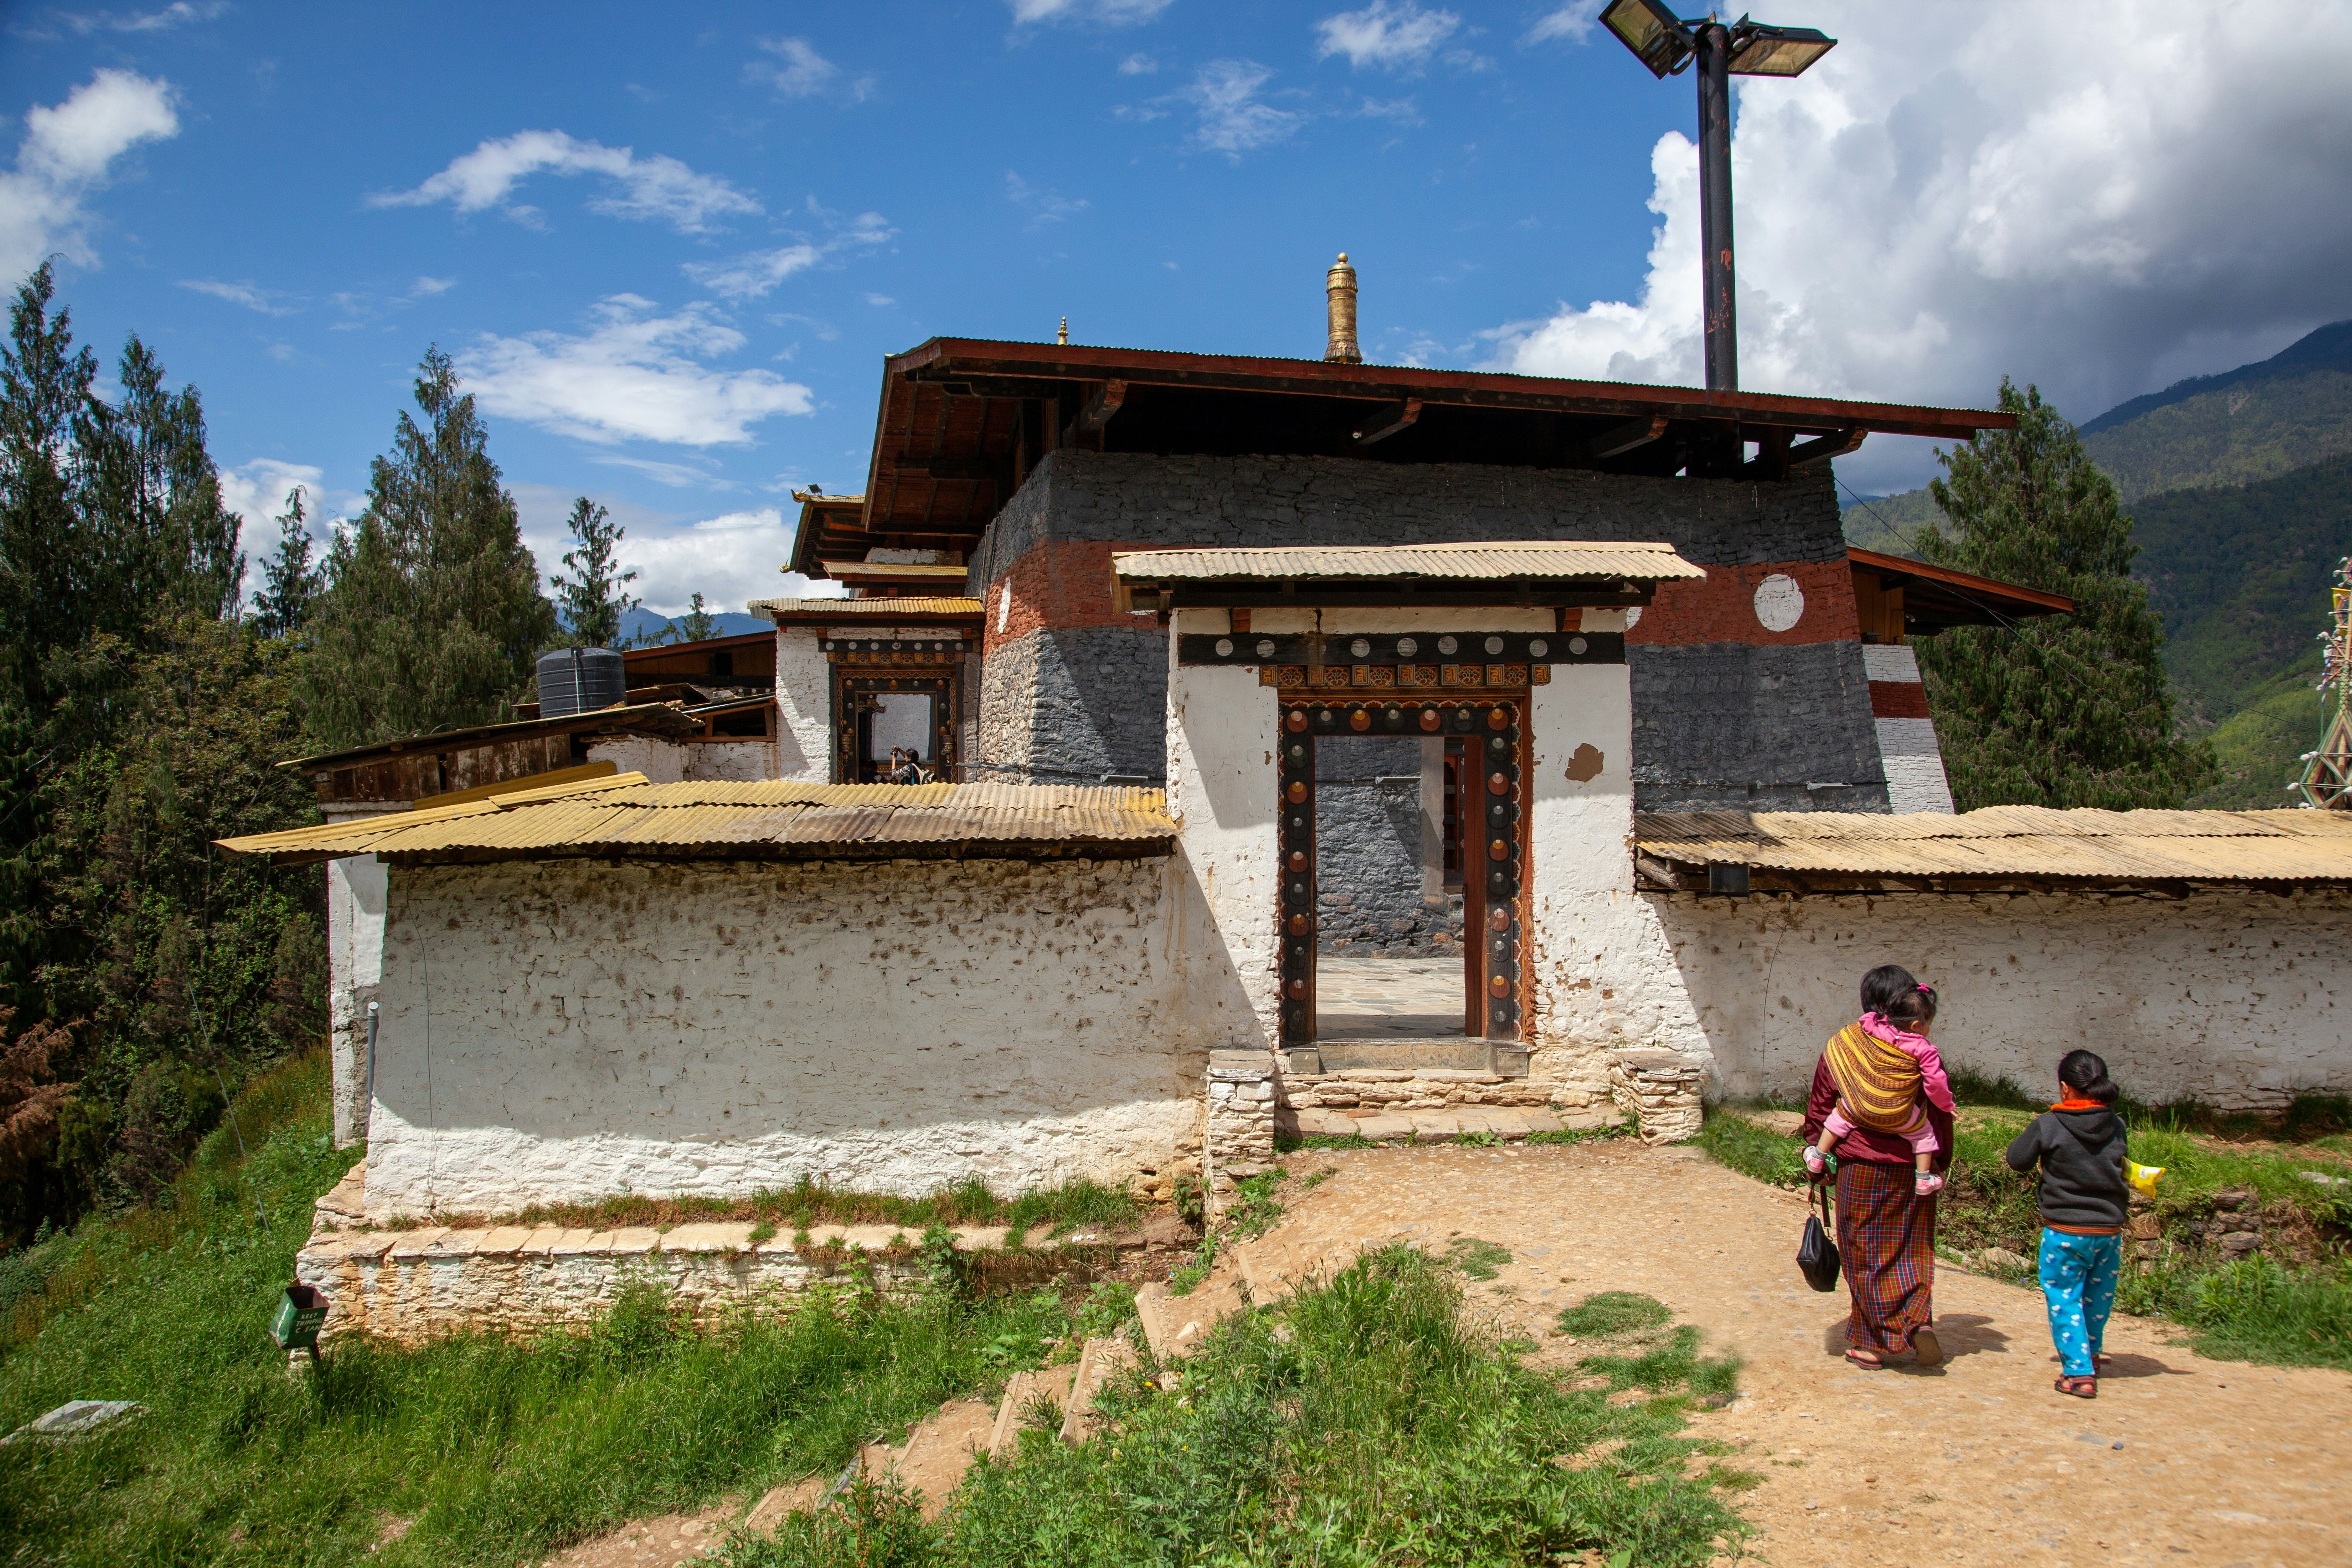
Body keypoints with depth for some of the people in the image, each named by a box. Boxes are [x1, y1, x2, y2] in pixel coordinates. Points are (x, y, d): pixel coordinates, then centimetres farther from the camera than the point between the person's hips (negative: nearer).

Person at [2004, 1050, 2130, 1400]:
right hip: (2109, 1230, 4)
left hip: (2064, 1230, -4)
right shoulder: (2117, 1125, -3)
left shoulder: (2049, 1125, -14)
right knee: (2098, 1297, 21)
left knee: (2064, 1299, 5)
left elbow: (2017, 1160, -4)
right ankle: (2090, 1354, 41)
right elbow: (2120, 1163, 12)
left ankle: (2079, 1372, -1)